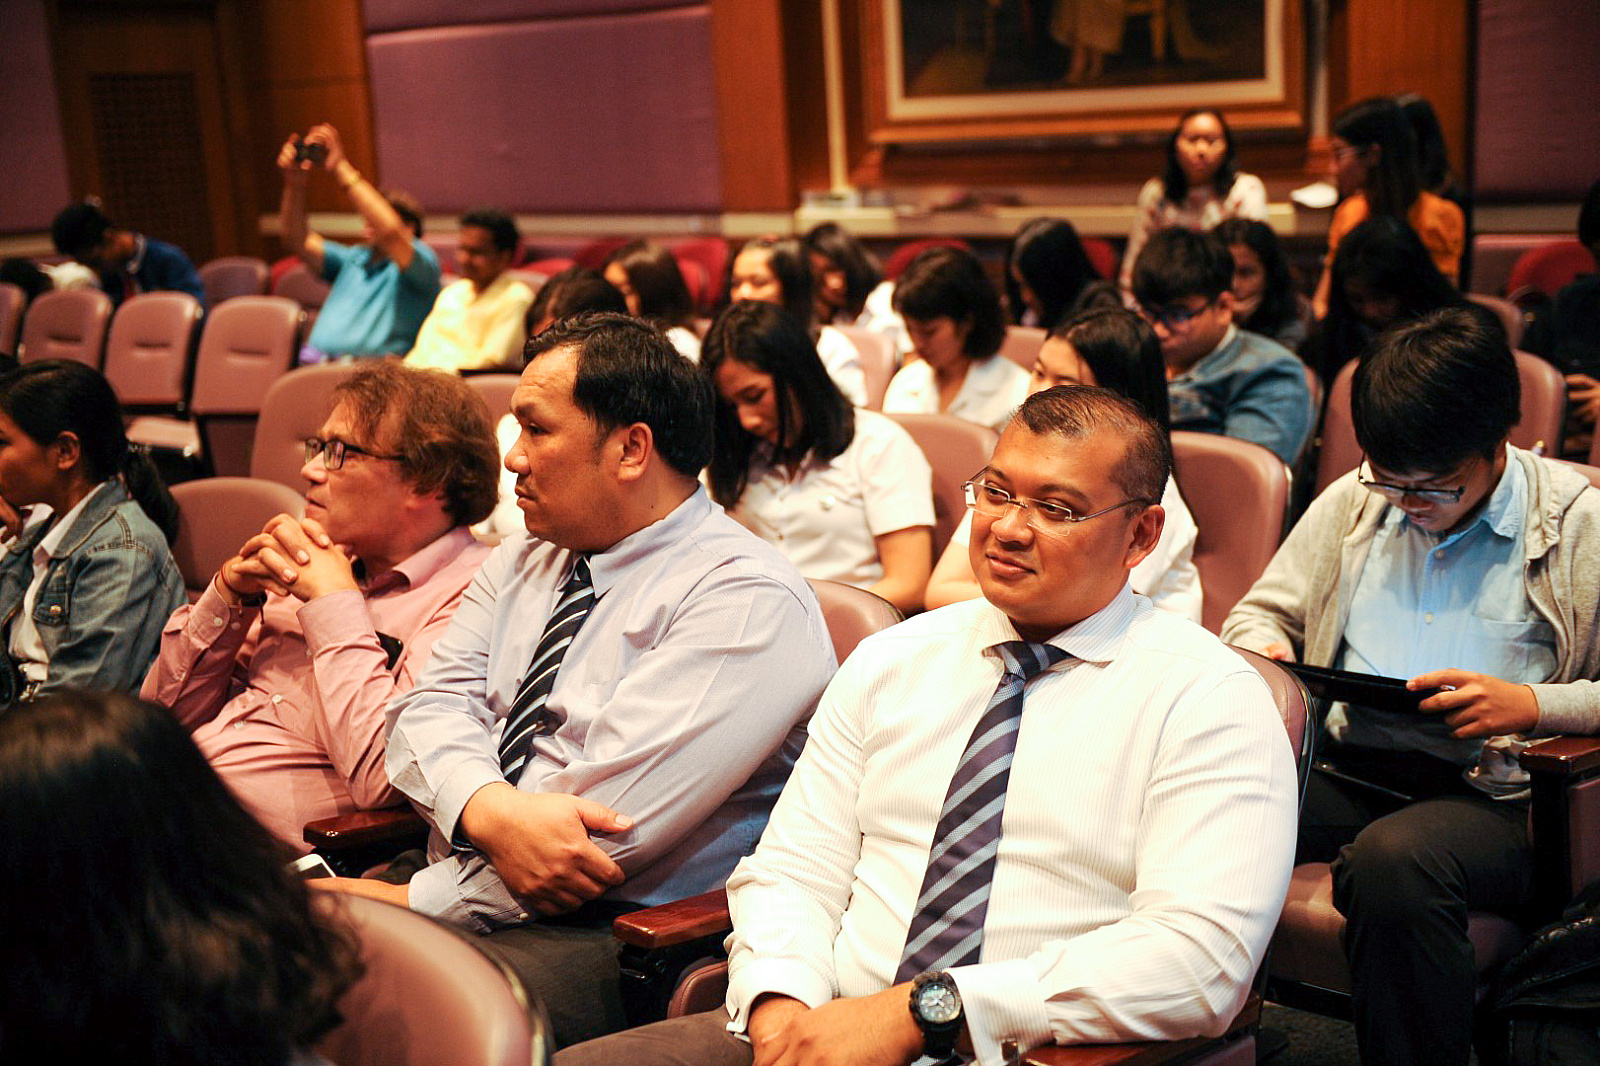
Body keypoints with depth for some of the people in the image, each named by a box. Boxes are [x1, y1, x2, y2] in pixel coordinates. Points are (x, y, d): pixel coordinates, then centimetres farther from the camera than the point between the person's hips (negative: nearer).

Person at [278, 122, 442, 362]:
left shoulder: (423, 263, 6)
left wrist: (341, 169, -11)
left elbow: (390, 231, -14)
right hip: (312, 366, 6)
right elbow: (298, 241, 20)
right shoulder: (352, 260, 29)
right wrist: (294, 185, 5)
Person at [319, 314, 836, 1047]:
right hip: (459, 881, 7)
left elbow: (608, 817, -18)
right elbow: (432, 706, 5)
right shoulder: (522, 561, 15)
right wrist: (490, 810, -18)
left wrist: (416, 901, -14)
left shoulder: (748, 599, -12)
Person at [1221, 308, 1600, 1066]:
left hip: (1492, 797, -4)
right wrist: (1265, 652, 2)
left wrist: (1532, 704, -17)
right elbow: (1259, 613, 25)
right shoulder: (1352, 502, 16)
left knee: (1393, 860, -40)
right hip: (1341, 770, 4)